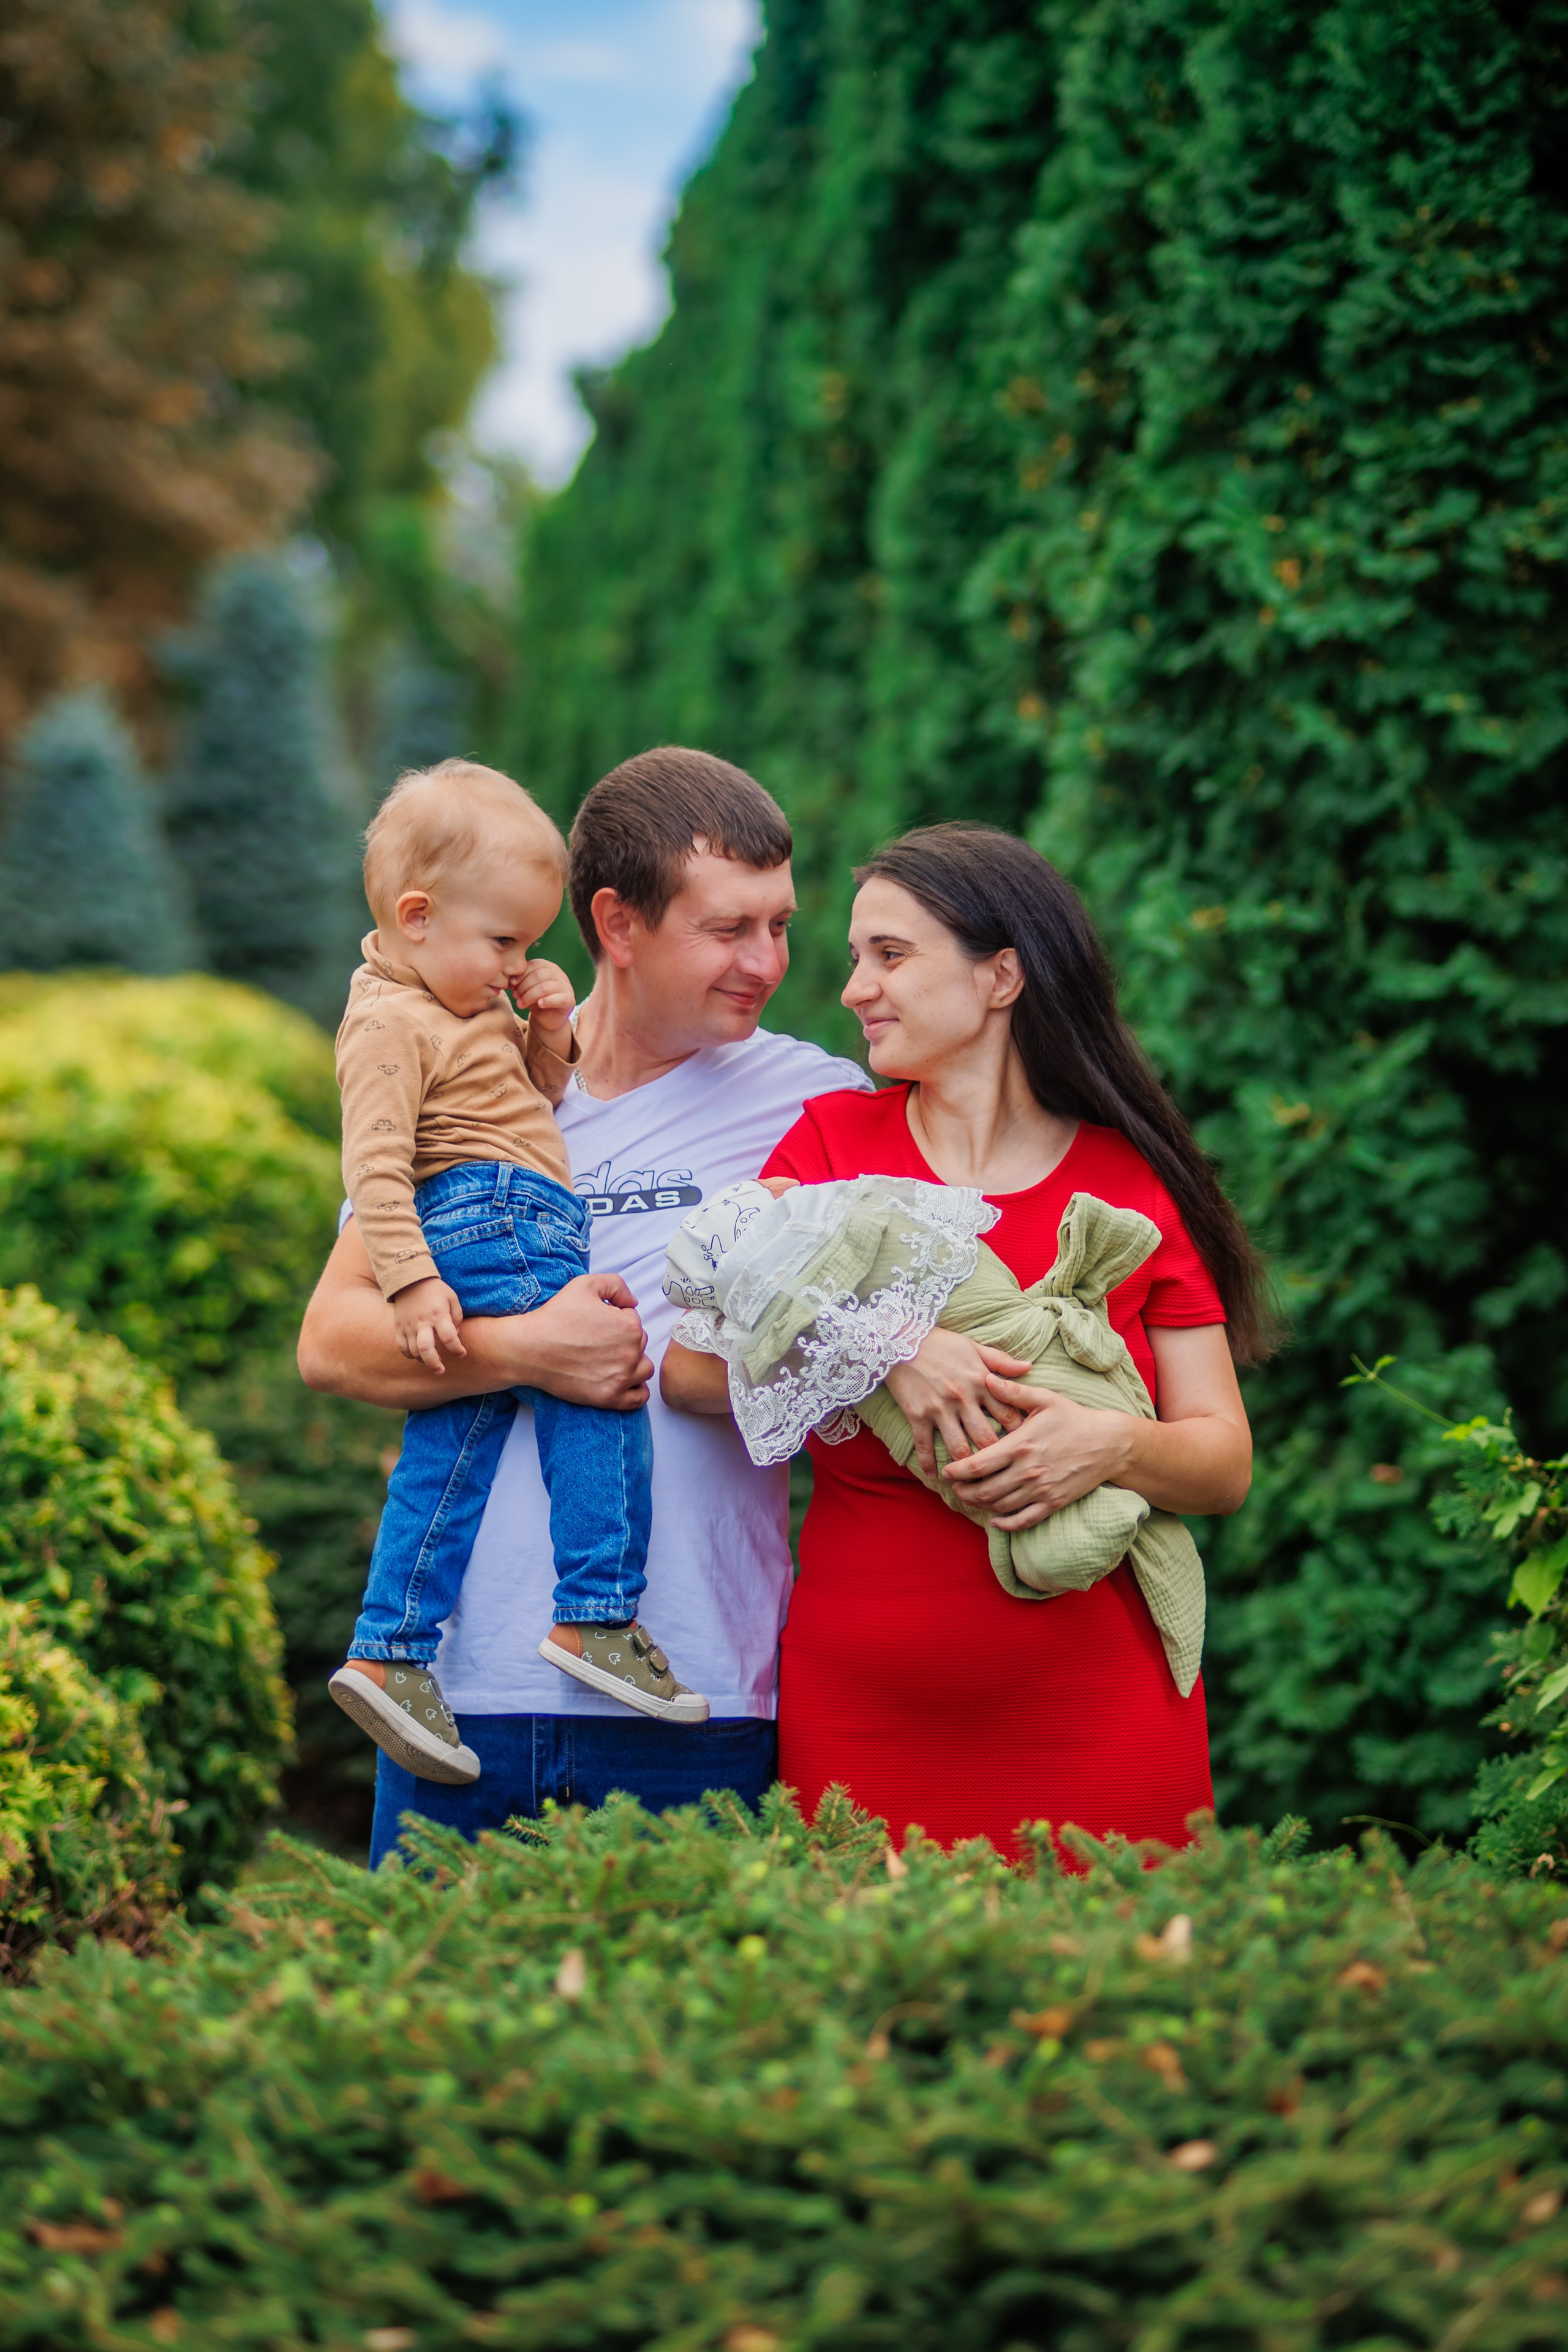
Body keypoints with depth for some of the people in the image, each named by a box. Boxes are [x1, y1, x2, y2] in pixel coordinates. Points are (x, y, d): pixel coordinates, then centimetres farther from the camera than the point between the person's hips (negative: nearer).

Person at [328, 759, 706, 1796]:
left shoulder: (471, 1002, 24)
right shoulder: (391, 1024, -8)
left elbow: (533, 1103, 33)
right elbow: (375, 1165, -17)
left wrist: (547, 1035, 13)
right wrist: (413, 1280, -26)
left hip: (521, 1232, 10)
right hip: (488, 1221, -10)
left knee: (450, 1457, 6)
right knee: (598, 1388, -14)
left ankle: (391, 1656, 6)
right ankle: (594, 1622, -16)